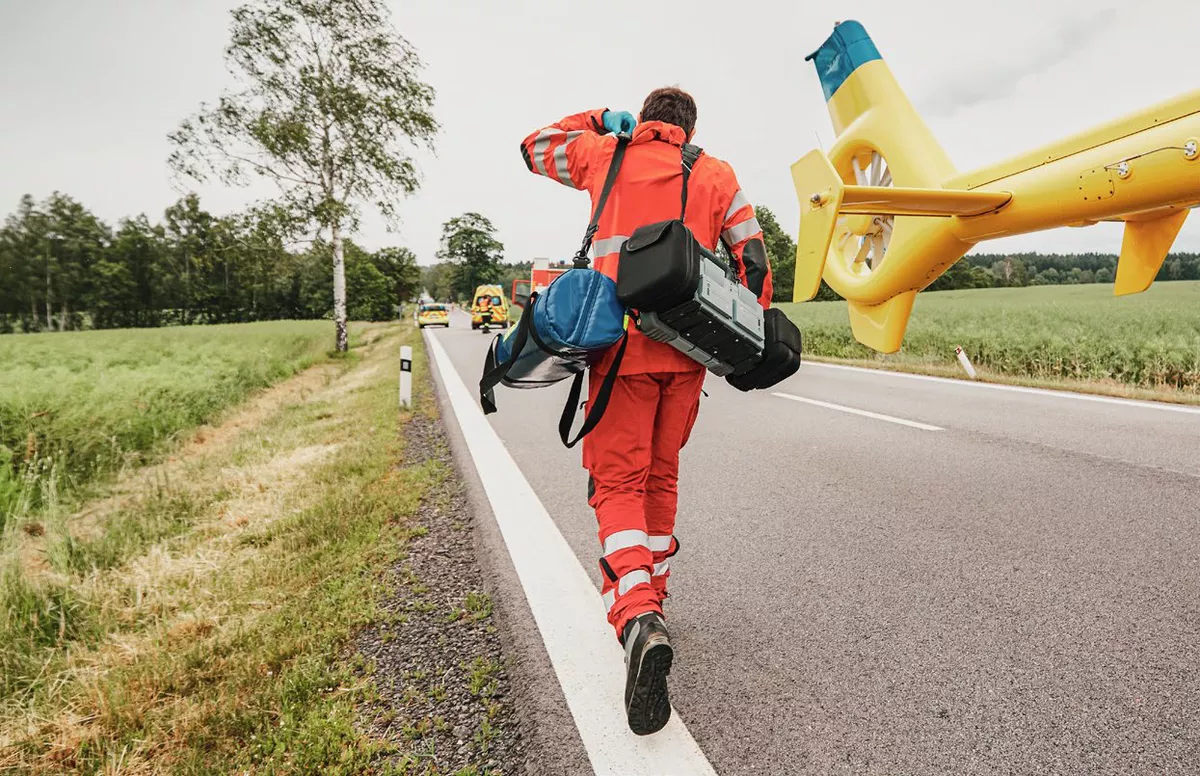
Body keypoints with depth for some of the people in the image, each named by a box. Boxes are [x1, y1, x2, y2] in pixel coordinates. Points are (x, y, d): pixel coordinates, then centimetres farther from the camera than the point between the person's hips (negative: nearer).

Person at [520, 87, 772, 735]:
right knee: (661, 475, 17)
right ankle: (650, 588, 30)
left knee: (618, 481, -3)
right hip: (688, 350, 3)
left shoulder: (607, 154, 15)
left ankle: (637, 616, -23)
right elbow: (753, 261, 11)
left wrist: (597, 121, 37)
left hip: (622, 343, -2)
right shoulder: (716, 175, 16)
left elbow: (534, 148, 31)